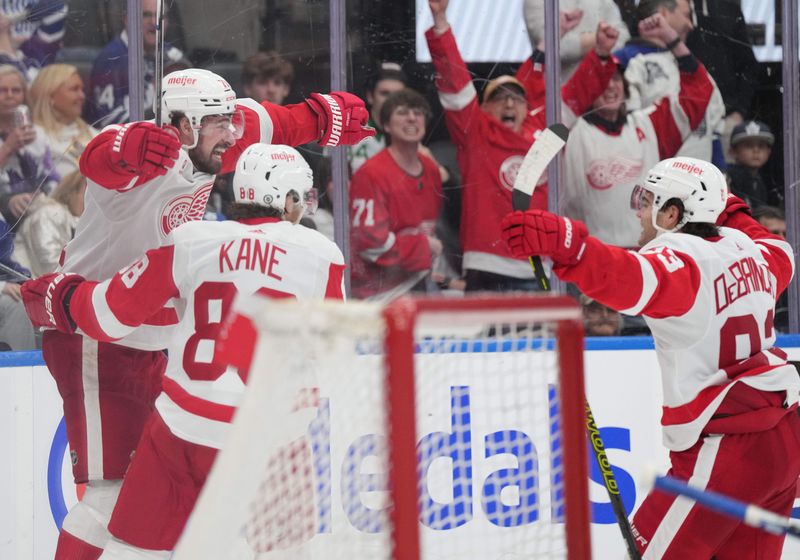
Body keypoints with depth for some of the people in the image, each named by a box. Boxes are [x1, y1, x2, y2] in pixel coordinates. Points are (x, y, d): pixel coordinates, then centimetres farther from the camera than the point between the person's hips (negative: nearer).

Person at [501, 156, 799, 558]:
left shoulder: (682, 258, -14)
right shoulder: (742, 247, 11)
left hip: (728, 446, -9)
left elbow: (630, 281, -37)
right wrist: (735, 217, 48)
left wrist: (565, 243, -50)